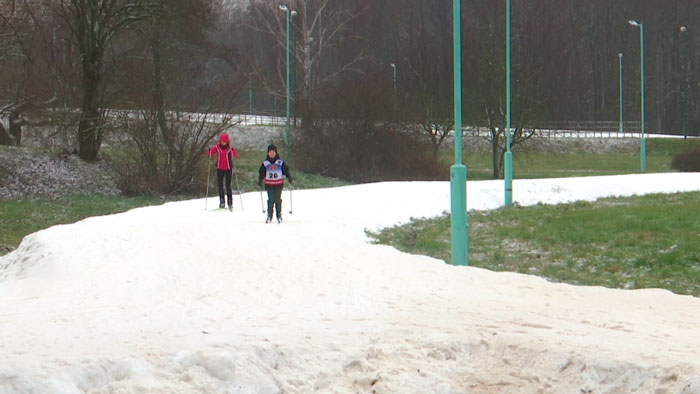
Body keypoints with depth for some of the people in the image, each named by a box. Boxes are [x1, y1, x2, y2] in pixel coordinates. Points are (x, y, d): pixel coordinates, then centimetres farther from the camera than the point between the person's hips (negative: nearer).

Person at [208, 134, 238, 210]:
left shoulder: (230, 148, -8)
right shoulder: (217, 147, -2)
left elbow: (236, 156, -19)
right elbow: (210, 154, 1)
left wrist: (233, 150, -36)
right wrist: (210, 151, -21)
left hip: (228, 169, -3)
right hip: (220, 169, 3)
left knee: (228, 185, -7)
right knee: (220, 185, 6)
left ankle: (230, 203, -4)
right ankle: (222, 201, 16)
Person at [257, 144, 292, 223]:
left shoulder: (280, 162, 2)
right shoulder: (265, 163, 4)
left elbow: (286, 171, 6)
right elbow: (261, 173, 9)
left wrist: (290, 178, -5)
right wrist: (260, 181, -2)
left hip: (278, 184, -1)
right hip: (269, 185, 1)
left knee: (278, 200, 1)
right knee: (270, 200, -1)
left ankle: (279, 216, 9)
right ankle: (269, 216, 6)